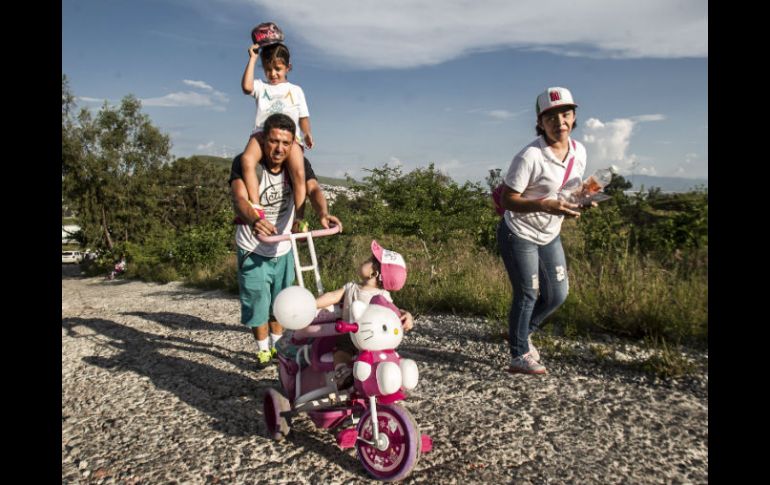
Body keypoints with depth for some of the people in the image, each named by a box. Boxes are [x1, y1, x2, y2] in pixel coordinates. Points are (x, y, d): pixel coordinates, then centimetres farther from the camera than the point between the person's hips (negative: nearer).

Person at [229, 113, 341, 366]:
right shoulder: (245, 163, -23)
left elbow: (312, 189, -30)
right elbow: (239, 199, -40)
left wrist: (323, 213, -53)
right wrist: (253, 220, -63)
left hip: (283, 249, 3)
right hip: (253, 250, -3)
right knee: (257, 301, 2)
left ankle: (277, 345, 39)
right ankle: (263, 350, 27)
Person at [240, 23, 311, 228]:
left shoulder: (295, 90, 24)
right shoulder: (261, 86, 21)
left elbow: (303, 116, 18)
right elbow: (246, 86, -2)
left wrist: (307, 133, -4)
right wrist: (252, 58, 4)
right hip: (262, 132, 1)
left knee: (298, 171, -29)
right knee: (247, 159, -33)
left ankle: (299, 219, -26)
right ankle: (255, 209, -34)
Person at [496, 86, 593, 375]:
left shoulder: (579, 152, -1)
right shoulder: (530, 156, -24)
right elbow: (507, 200, -22)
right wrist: (544, 205, -36)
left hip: (550, 235, 7)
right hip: (519, 235, -7)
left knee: (558, 294, 13)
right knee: (527, 295, 2)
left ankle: (521, 333, 37)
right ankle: (520, 356, 22)